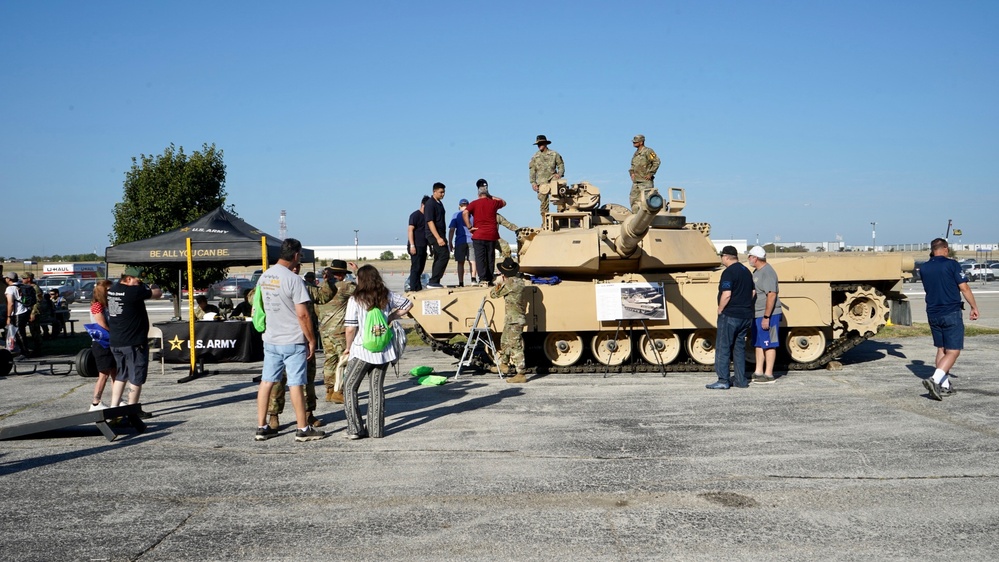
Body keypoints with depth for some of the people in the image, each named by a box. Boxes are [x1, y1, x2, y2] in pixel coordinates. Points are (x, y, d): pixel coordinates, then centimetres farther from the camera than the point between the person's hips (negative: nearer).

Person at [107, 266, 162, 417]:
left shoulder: (112, 290, 7)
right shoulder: (134, 291, -18)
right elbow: (158, 294, -11)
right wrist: (153, 289, 12)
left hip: (115, 342, 8)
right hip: (134, 342, -8)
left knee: (120, 375, 18)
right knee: (136, 377, 3)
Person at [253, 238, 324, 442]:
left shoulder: (263, 277, 5)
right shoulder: (293, 280, -17)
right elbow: (302, 314, -18)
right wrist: (311, 340, -10)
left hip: (270, 339, 7)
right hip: (293, 341, -7)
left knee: (266, 381, 10)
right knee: (296, 384, 0)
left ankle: (262, 427, 16)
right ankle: (303, 429, 8)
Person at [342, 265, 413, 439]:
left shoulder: (355, 300, -12)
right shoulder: (387, 296, 2)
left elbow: (350, 328, -14)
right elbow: (408, 304, 15)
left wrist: (348, 347, 2)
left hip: (361, 351, -4)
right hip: (383, 351, 4)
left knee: (350, 386, 9)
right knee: (377, 388, 11)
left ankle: (354, 429, 3)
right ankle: (376, 429, 13)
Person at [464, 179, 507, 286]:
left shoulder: (474, 203, -1)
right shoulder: (493, 203, 6)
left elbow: (465, 213, -17)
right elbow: (503, 202, 27)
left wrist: (469, 227, -11)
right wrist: (490, 196, 23)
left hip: (478, 235, -2)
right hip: (492, 235, 2)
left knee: (480, 258, -2)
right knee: (490, 258, 8)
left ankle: (483, 279, -10)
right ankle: (490, 279, 10)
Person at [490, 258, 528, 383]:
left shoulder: (511, 283, -20)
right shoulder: (518, 281, 7)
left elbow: (493, 294, -12)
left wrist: (500, 282, 2)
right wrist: (503, 282, 13)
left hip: (514, 320, -10)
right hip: (511, 319, 10)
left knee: (515, 347, -8)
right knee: (505, 341, 26)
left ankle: (521, 374, -7)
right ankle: (503, 363, 44)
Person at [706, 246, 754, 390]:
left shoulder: (728, 272, -14)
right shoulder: (746, 271, 14)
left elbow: (726, 295, -22)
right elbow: (752, 293, 19)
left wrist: (720, 310, -11)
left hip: (730, 315, -8)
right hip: (746, 316, 8)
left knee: (723, 347, -3)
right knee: (739, 348, 13)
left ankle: (723, 380, -4)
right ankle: (741, 380, 13)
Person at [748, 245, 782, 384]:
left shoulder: (767, 272, -18)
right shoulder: (756, 271, 14)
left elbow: (772, 295, -24)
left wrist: (766, 317, -25)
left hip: (768, 315, -10)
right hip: (757, 314, 10)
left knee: (768, 345, -4)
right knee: (758, 344, 14)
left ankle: (768, 375, 1)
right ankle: (758, 372, 22)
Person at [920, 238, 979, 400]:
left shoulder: (924, 269, 6)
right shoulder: (952, 264, -8)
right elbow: (964, 288, -9)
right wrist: (974, 307, 1)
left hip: (933, 314, 6)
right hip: (952, 313, -6)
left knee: (941, 350, 15)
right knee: (953, 351, -4)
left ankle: (945, 385, 15)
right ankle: (935, 380, -22)